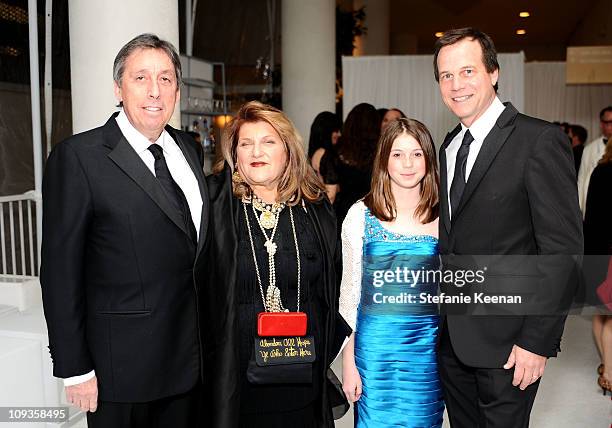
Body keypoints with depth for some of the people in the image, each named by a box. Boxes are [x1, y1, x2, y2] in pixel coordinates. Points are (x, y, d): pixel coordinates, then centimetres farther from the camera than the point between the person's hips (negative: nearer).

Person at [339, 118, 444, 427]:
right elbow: (349, 289, -1)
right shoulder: (362, 214, -4)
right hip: (376, 343, -1)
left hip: (429, 344, 2)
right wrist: (349, 361, -3)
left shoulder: (443, 215, 1)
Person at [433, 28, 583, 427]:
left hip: (506, 342, -6)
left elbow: (563, 251, -15)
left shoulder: (541, 140, -12)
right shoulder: (450, 146, 10)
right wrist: (441, 322, 8)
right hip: (451, 336, 7)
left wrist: (537, 341, -17)